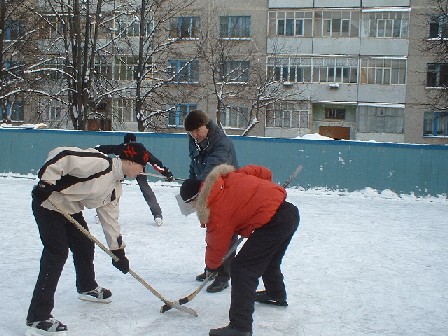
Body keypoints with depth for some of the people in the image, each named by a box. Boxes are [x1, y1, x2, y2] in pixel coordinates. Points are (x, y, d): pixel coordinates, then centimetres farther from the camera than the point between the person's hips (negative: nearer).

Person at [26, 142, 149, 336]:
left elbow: (109, 216, 12)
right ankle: (37, 318, -15)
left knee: (85, 246, 18)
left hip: (70, 210, 10)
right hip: (47, 204, -10)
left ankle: (87, 288, 46)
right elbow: (60, 155, -27)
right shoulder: (100, 162, -23)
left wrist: (118, 250, 11)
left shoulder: (115, 186, 6)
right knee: (57, 255, -16)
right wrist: (46, 182, -30)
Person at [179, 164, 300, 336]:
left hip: (273, 223, -10)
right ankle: (276, 295, 58)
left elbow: (216, 246, 3)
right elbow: (263, 173, 16)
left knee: (242, 269, -7)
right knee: (270, 261, 33)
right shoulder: (230, 177, 11)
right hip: (290, 212, 10)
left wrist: (211, 266, 23)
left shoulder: (216, 213, -8)